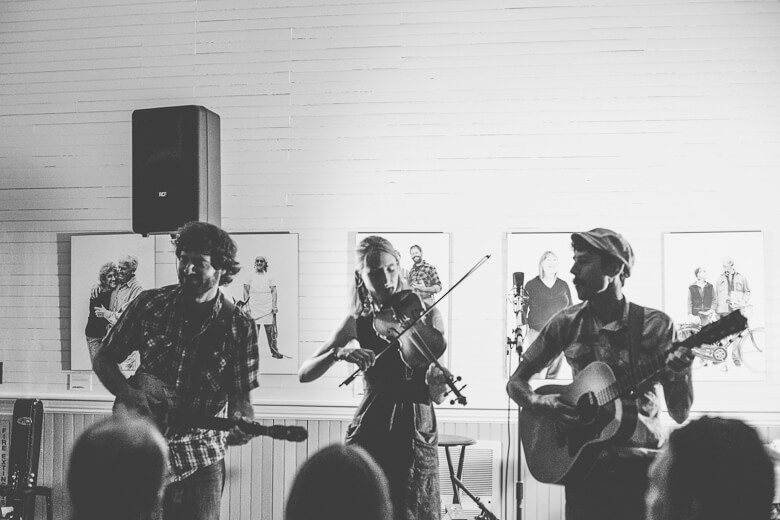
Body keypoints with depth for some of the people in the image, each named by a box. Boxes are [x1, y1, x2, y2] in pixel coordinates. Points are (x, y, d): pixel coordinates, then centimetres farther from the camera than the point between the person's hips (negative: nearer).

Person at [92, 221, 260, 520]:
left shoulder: (239, 327, -5)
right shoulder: (149, 305, -1)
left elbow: (240, 397, -4)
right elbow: (103, 359, 8)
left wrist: (242, 422, -26)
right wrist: (128, 394, -9)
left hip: (200, 460, -1)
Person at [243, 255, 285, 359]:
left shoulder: (269, 277, 10)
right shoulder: (250, 277, 8)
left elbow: (273, 291, 7)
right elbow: (246, 292, 8)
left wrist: (274, 305, -3)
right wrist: (247, 306, -2)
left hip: (268, 308, 1)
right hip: (254, 308, -1)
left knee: (271, 330, -3)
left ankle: (274, 351, 3)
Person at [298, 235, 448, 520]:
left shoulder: (424, 313, 0)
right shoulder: (357, 322, 4)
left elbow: (436, 396, -5)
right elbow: (304, 374, -2)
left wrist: (437, 384, -28)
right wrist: (339, 353, -19)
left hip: (415, 435, -1)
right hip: (369, 432, 1)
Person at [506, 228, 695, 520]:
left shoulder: (654, 325, -2)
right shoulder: (567, 323, 3)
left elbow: (679, 413, -1)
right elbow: (516, 382, 10)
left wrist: (681, 372, -21)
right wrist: (540, 403, -11)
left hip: (642, 464, -1)